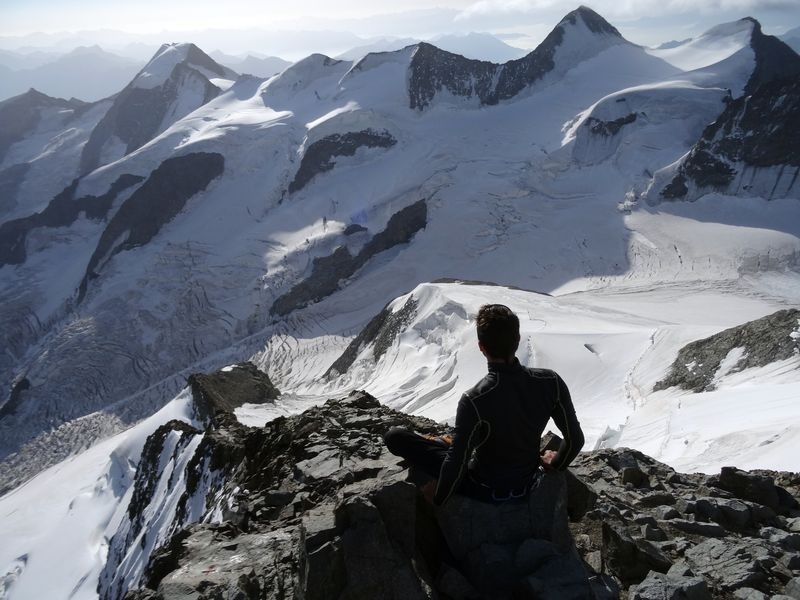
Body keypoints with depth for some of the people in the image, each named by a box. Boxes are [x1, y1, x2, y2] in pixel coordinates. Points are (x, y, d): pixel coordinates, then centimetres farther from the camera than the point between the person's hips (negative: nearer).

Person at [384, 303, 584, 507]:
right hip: (528, 482, 5)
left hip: (486, 490, -5)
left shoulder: (474, 401, -33)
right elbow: (576, 439, -8)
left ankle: (441, 443, 23)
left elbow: (456, 466, -26)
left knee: (395, 436, -1)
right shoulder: (551, 382, -20)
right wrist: (555, 463, 13)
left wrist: (437, 498, -6)